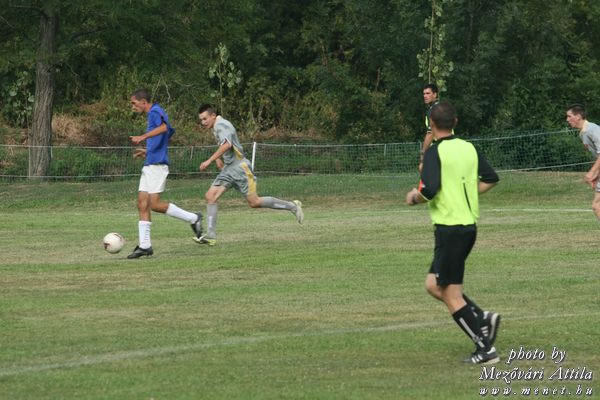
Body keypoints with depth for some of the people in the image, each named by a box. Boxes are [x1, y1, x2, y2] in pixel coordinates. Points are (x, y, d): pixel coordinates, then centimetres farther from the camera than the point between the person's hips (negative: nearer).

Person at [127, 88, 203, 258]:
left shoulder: (155, 113, -10)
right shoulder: (153, 114, 21)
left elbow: (164, 127, -31)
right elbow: (170, 131, 32)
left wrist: (142, 137, -38)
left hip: (157, 165, -10)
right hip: (149, 165, 10)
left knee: (155, 204, -14)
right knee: (142, 204, 4)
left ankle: (193, 218, -1)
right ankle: (144, 245, 3)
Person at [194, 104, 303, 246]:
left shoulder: (221, 125, -15)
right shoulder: (216, 127, 15)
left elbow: (227, 144, -32)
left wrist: (209, 161, -32)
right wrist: (218, 158, 22)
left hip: (239, 167, -9)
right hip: (228, 169, 9)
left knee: (254, 202, -7)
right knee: (210, 196, -6)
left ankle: (292, 206, 8)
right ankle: (210, 235, -8)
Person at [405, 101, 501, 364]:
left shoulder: (435, 152, -13)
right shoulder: (469, 148, 9)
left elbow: (429, 190, -24)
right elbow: (491, 178, 16)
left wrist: (414, 198, -3)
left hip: (449, 227, -8)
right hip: (469, 223, 8)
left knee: (452, 296, 0)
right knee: (433, 285, 17)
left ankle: (485, 349, -1)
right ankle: (483, 319, 4)